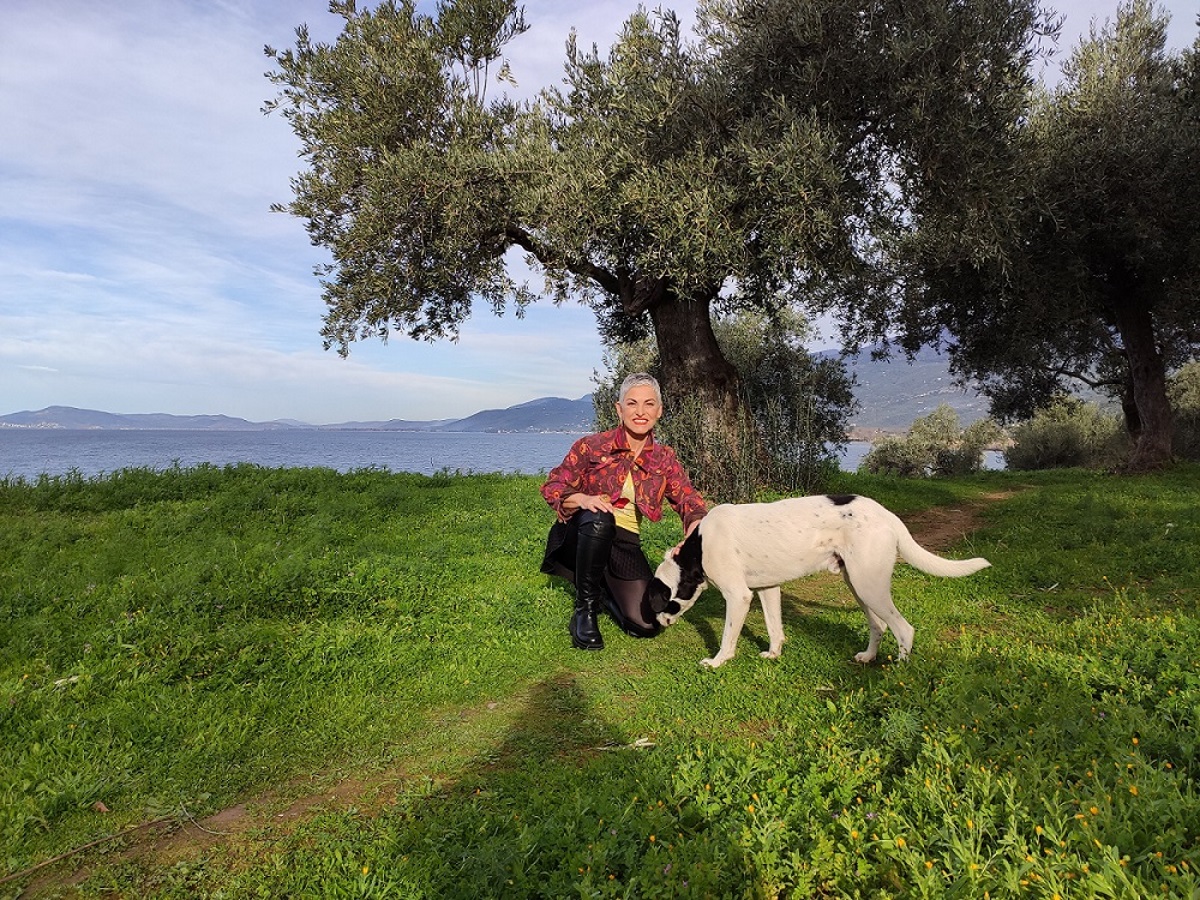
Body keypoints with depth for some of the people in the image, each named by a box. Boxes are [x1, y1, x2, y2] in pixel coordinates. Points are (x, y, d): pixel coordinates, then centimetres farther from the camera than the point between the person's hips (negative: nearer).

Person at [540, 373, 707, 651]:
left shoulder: (664, 459, 0)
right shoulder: (592, 446, -10)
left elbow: (691, 505, -6)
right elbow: (552, 487, -8)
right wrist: (583, 499, -30)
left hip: (625, 544, 3)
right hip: (584, 536, -3)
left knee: (647, 626, -9)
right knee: (599, 518, -39)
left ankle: (605, 592, 25)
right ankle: (585, 609, -17)